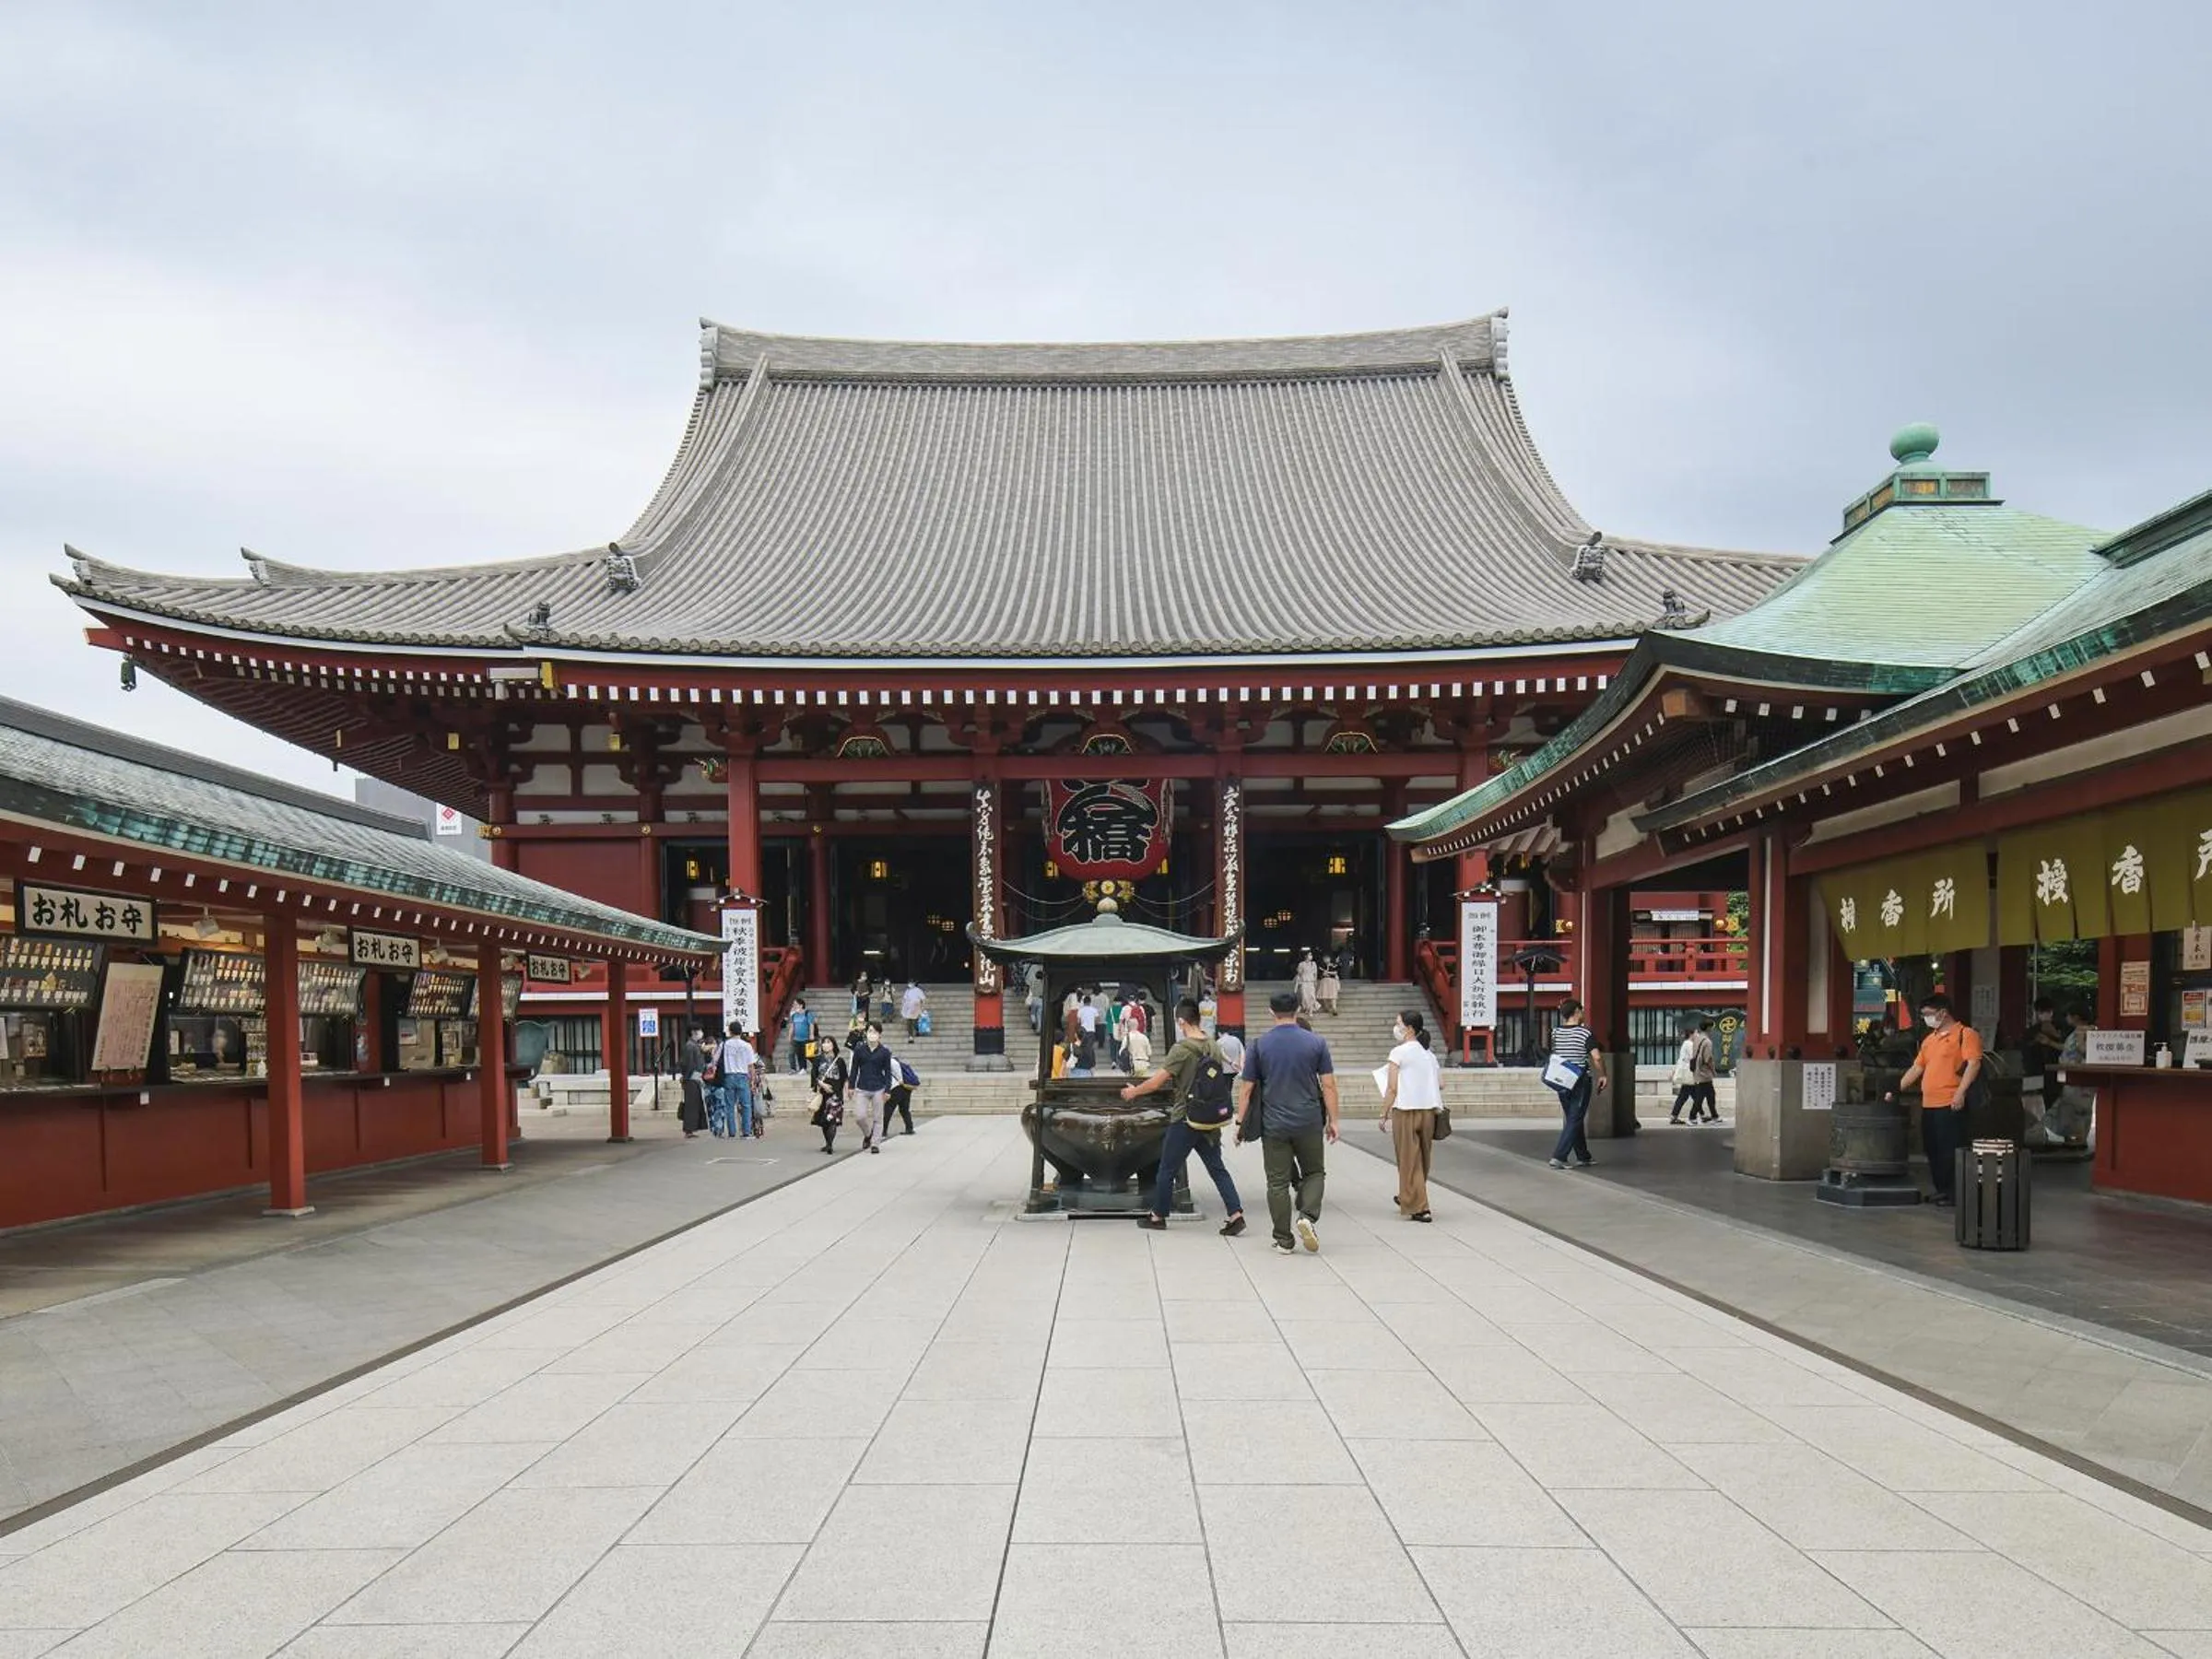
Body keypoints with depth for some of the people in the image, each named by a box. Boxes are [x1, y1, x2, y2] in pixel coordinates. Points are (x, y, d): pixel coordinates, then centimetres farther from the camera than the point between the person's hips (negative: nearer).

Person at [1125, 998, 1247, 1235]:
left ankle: (1158, 1216, 20)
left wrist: (1134, 1091, 1)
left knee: (1168, 1169, 9)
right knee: (1217, 1168, 9)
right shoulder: (1214, 1047, 4)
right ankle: (1235, 1214, -2)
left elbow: (1157, 1081, -16)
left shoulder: (1182, 1049, -17)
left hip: (1185, 1119, -6)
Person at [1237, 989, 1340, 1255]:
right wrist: (1332, 1120, 5)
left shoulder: (1258, 1045, -1)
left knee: (1278, 1182, 6)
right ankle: (1307, 1216, -7)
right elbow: (1328, 1086, -2)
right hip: (1309, 1123, 0)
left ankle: (1284, 1240, 8)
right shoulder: (1317, 1043, -1)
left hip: (1273, 1125, 0)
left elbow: (1246, 1088, -1)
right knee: (1314, 1173, 17)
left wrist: (1241, 1123, 6)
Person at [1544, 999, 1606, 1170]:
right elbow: (1597, 1058, -18)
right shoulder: (1584, 1032, -13)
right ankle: (1558, 1157, -13)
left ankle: (1583, 1156, 27)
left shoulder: (1556, 1032, 0)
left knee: (1571, 1119, 17)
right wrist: (1602, 1075, -1)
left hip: (1562, 1082, 5)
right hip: (1581, 1081, -5)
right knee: (1575, 1121, -2)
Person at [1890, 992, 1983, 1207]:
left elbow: (1973, 1064, -15)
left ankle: (1955, 1193, -1)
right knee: (1932, 1150, 11)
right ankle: (1941, 1190, 20)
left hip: (1950, 1105, -8)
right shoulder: (1929, 1040, 21)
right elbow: (1916, 1068, 24)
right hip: (1928, 1104, 8)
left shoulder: (1965, 1034, -5)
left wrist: (1960, 1093, -23)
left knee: (1950, 1150, -7)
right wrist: (1897, 1091, 18)